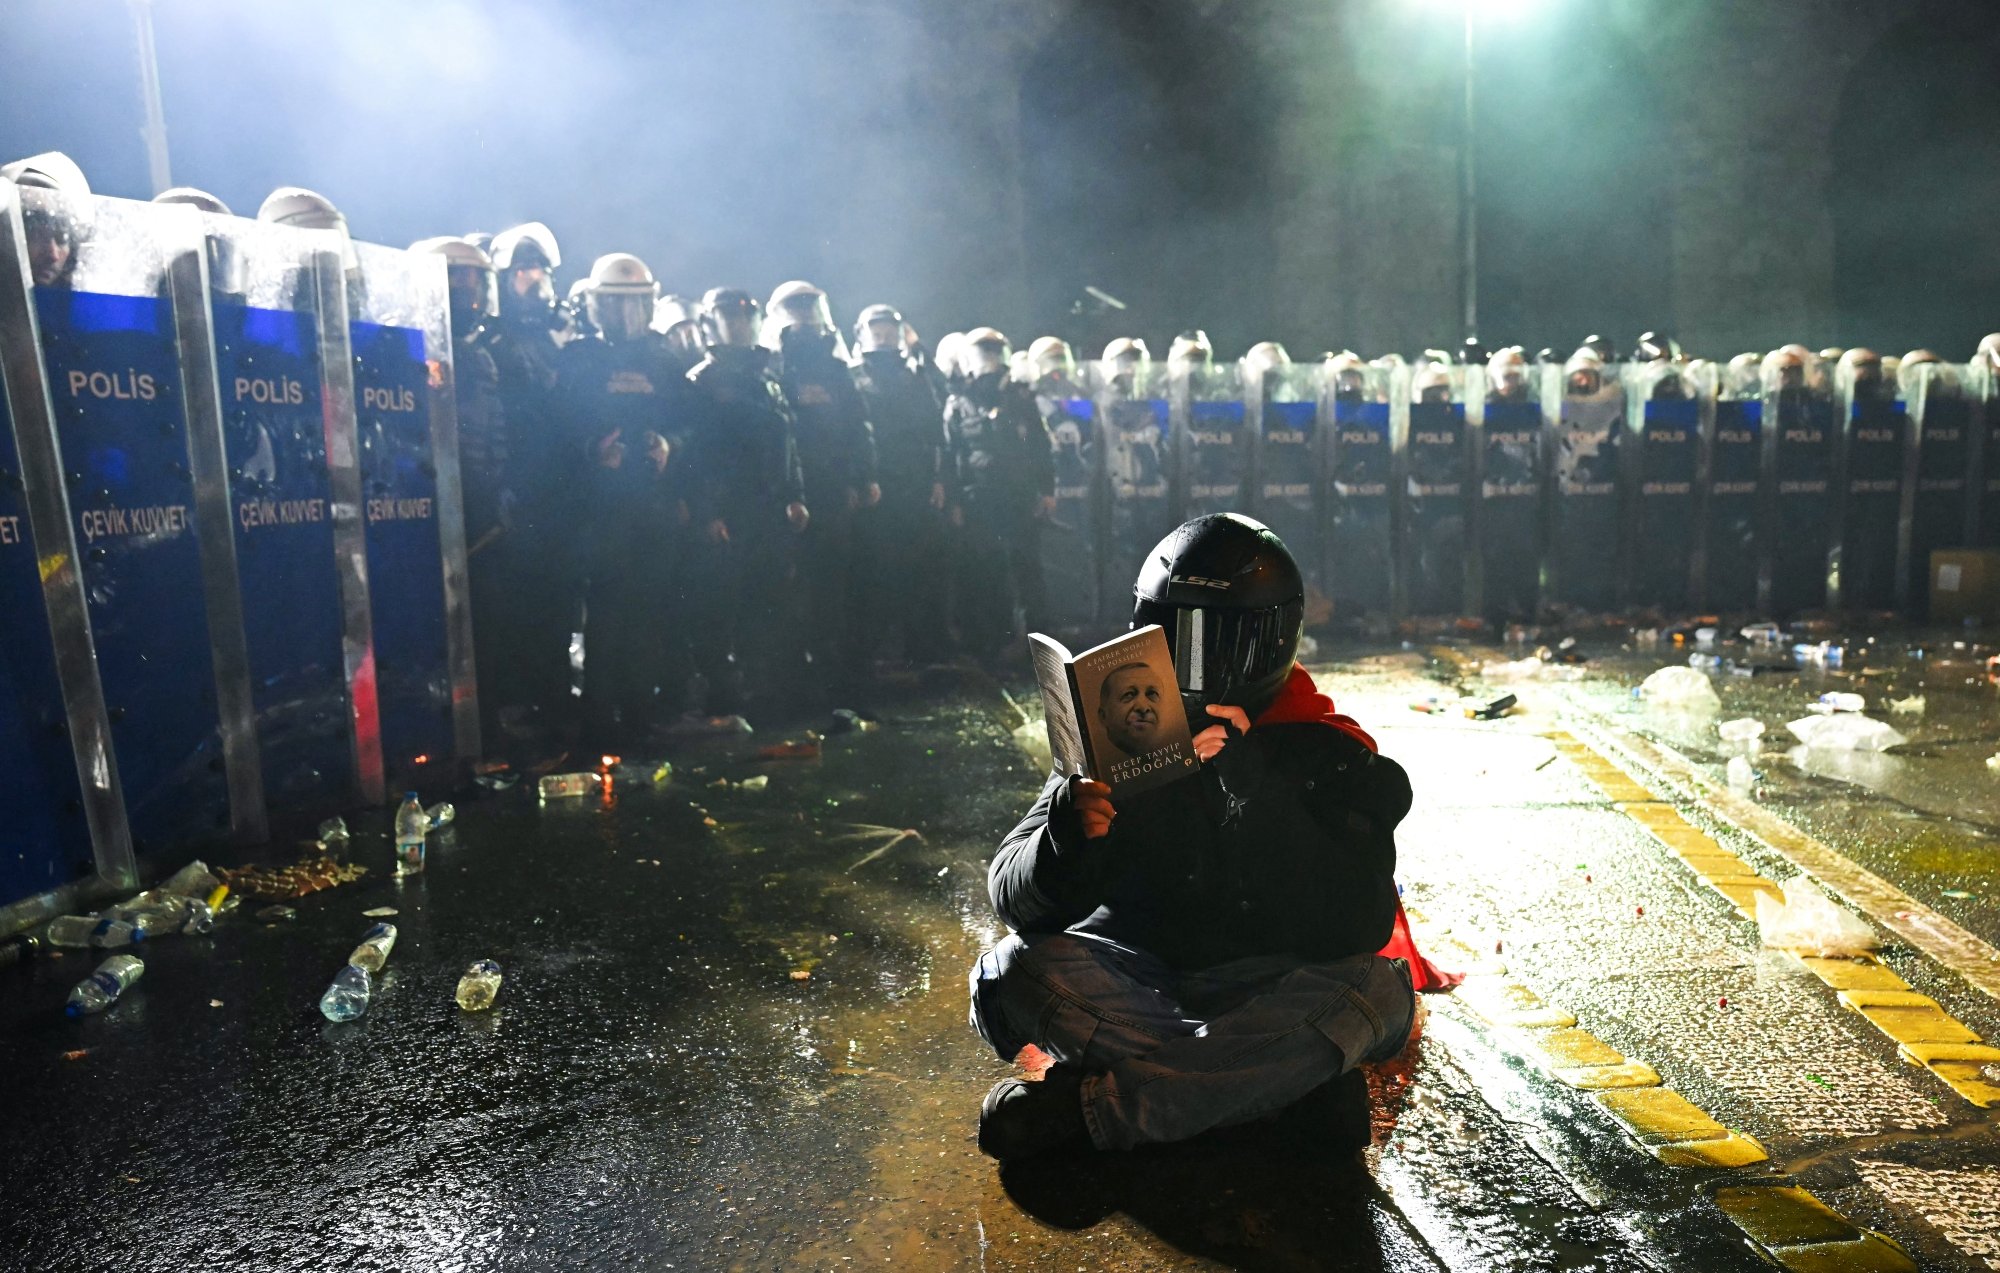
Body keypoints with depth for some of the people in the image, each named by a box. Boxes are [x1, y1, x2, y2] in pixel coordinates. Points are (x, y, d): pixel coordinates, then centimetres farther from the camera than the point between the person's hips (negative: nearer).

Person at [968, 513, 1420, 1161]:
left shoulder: (1329, 756, -7)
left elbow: (1359, 926, -20)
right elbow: (1015, 899, -9)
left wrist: (1252, 786, -30)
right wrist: (1067, 837, -33)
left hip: (1266, 995, 0)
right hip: (1137, 981, 1)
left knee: (1375, 989, -29)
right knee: (1019, 971, -25)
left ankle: (1083, 1106, -24)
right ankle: (1290, 1077, -19)